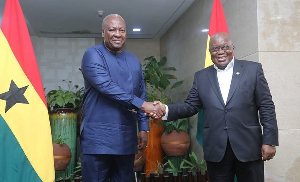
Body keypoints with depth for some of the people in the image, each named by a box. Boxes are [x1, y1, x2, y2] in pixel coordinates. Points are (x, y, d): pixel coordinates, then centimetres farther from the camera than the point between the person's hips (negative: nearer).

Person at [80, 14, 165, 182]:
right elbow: (107, 87, -19)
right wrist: (142, 104, -22)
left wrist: (143, 127, 9)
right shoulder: (93, 55, -4)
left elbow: (141, 95, 17)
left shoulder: (134, 61, 15)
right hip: (98, 138, -5)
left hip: (127, 139, 5)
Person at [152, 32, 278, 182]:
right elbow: (190, 106, 6)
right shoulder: (201, 76, 9)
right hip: (216, 150, 2)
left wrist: (269, 141, -6)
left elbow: (266, 107, -1)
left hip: (248, 147, -1)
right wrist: (166, 110, -12)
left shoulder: (253, 69, 2)